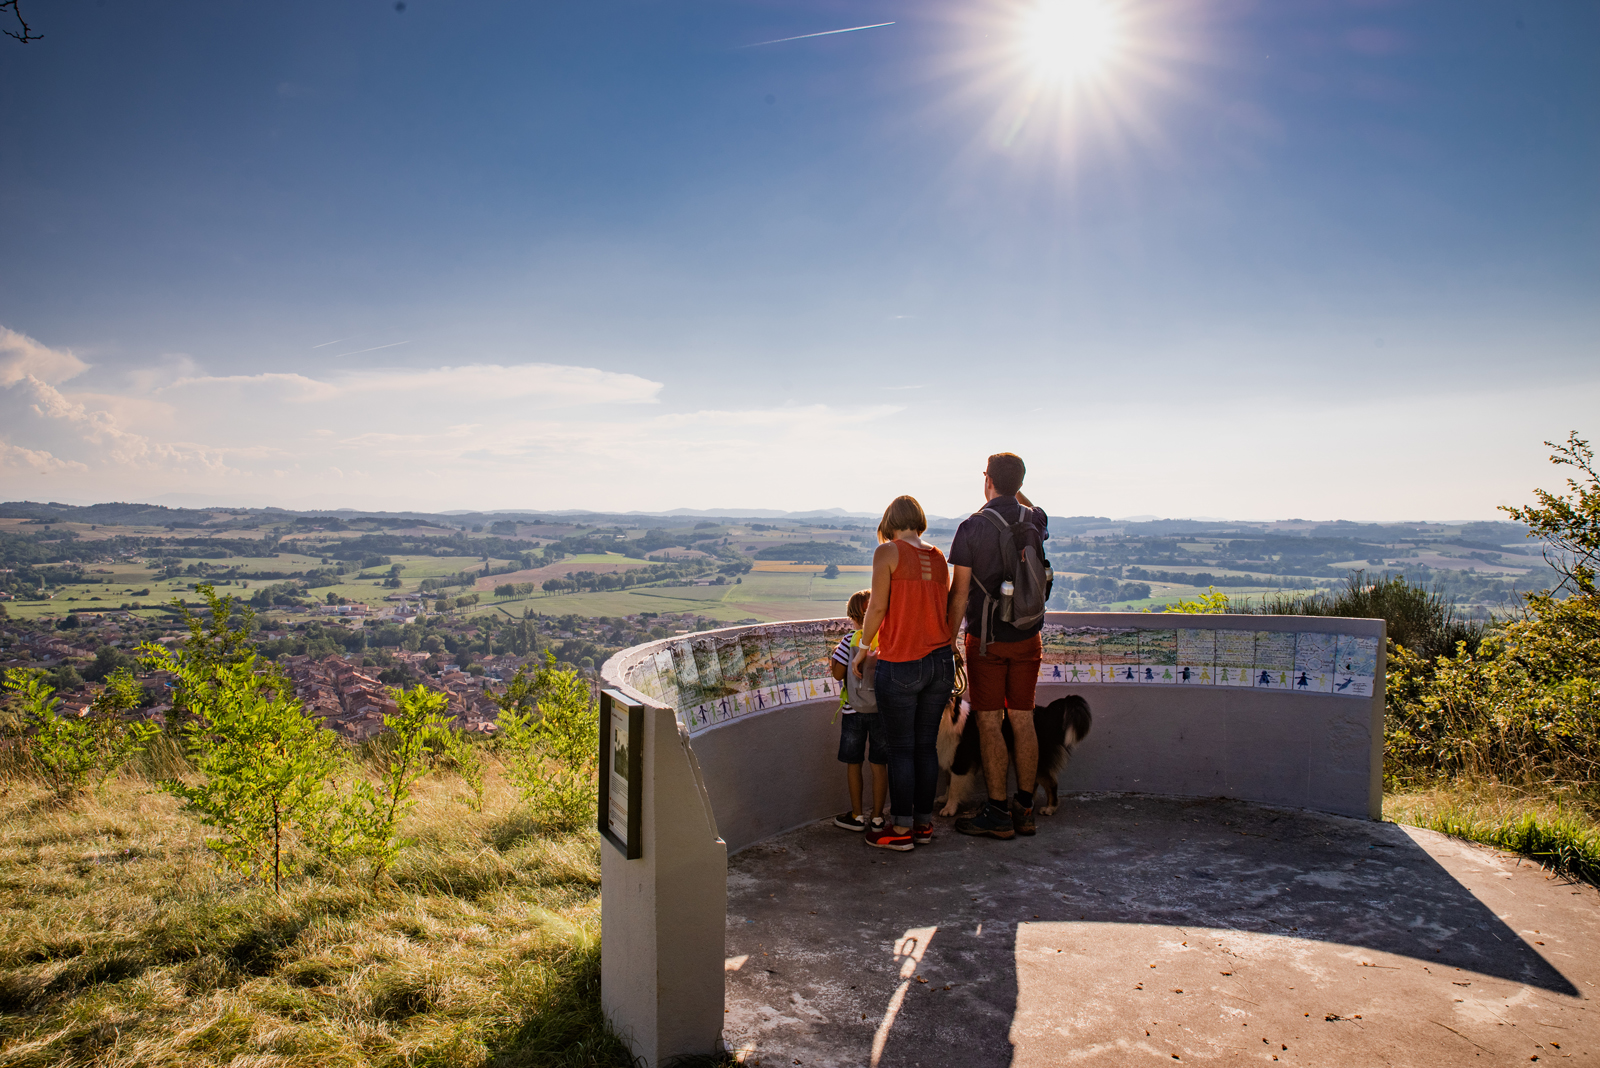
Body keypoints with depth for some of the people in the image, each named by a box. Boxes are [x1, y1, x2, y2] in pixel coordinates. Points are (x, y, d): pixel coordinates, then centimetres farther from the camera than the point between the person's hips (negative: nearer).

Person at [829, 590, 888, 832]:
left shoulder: (850, 641, -12)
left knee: (853, 763, 10)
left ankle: (857, 816, 16)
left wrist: (834, 654, 5)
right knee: (879, 764, 9)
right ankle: (877, 816, 15)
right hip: (882, 710, 3)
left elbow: (838, 674, -11)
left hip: (854, 710, -2)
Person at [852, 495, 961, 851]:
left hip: (900, 665, -5)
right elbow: (950, 611, 9)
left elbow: (878, 607, -11)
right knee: (927, 745, 13)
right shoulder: (939, 558, 9)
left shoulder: (887, 552, -8)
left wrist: (863, 648, 2)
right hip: (941, 661, 6)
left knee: (900, 748, 3)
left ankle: (900, 829, 11)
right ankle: (924, 823, 21)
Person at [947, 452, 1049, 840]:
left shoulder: (972, 527, -11)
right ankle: (1024, 808, 16)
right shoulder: (1036, 520, 1)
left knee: (990, 724, 1)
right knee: (1023, 721, 10)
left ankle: (998, 813, 5)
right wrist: (1015, 492, 22)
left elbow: (959, 593, -10)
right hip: (1027, 637, 5)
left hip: (986, 638, -4)